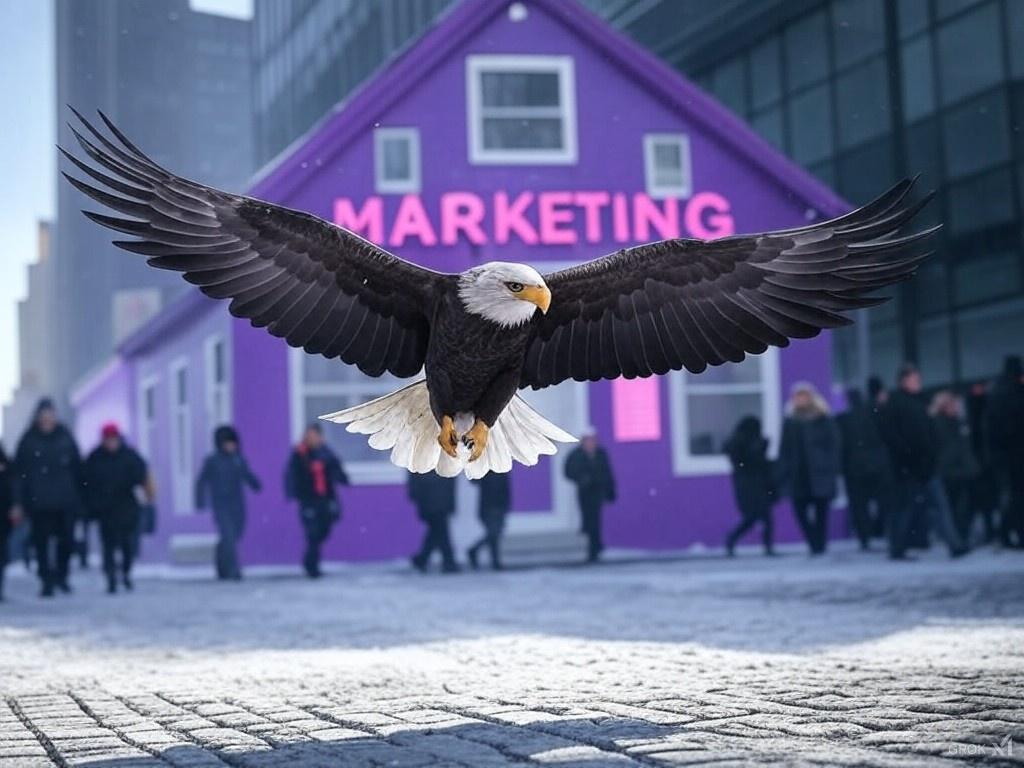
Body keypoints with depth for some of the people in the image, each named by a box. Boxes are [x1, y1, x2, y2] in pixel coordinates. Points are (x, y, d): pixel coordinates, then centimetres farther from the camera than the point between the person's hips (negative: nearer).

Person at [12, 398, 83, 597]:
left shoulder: (65, 438, 5)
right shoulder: (28, 441, 1)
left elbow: (77, 469, 10)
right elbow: (19, 472, 1)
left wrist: (79, 498, 7)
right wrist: (19, 502, -4)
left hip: (65, 502, 1)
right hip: (39, 503, -1)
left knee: (66, 539, 2)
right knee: (41, 542, 0)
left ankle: (61, 575, 22)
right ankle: (47, 582, 9)